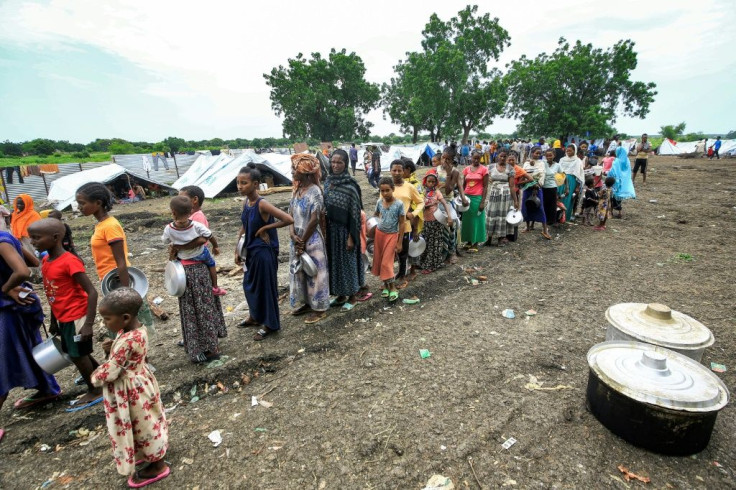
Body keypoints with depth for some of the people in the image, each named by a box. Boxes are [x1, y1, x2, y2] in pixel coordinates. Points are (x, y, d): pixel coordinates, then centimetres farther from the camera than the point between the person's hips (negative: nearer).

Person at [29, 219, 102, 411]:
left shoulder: (70, 262, -22)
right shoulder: (46, 261, 5)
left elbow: (91, 292, -23)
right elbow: (53, 294, 14)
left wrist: (88, 323, -25)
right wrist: (53, 320, 18)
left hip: (77, 318, -9)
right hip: (64, 318, 9)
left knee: (78, 355, 4)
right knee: (79, 354, 17)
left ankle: (94, 391, 22)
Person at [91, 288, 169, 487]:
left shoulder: (127, 340, -34)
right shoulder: (135, 329, -5)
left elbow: (110, 372, -27)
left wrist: (95, 377, -6)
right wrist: (110, 348, -10)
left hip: (132, 390, -9)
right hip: (137, 384, 9)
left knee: (144, 426, 10)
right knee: (143, 424, 26)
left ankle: (158, 466, 30)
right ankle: (149, 453, 48)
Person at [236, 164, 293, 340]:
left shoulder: (263, 204, -22)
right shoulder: (245, 203, 1)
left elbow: (289, 219, -30)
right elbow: (243, 228, 12)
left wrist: (265, 228, -20)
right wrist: (238, 250, 10)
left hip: (264, 251, -8)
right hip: (251, 251, 8)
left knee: (265, 286, 5)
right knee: (250, 284, 21)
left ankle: (271, 324, 23)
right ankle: (255, 316, 43)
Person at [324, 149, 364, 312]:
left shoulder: (351, 185, -15)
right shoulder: (328, 181, 5)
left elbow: (355, 213, -15)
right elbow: (324, 206, 12)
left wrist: (351, 237, -17)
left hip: (345, 229, -6)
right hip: (330, 229, 7)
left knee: (347, 261, 5)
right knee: (334, 261, 14)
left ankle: (352, 297, 22)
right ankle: (341, 295, 30)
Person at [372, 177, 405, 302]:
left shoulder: (398, 204, -14)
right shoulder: (379, 202, -3)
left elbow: (401, 224, -10)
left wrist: (400, 242, -10)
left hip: (392, 235, -4)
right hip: (379, 233, 4)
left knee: (387, 262, -7)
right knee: (379, 261, 9)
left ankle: (393, 288, 7)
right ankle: (385, 285, 25)